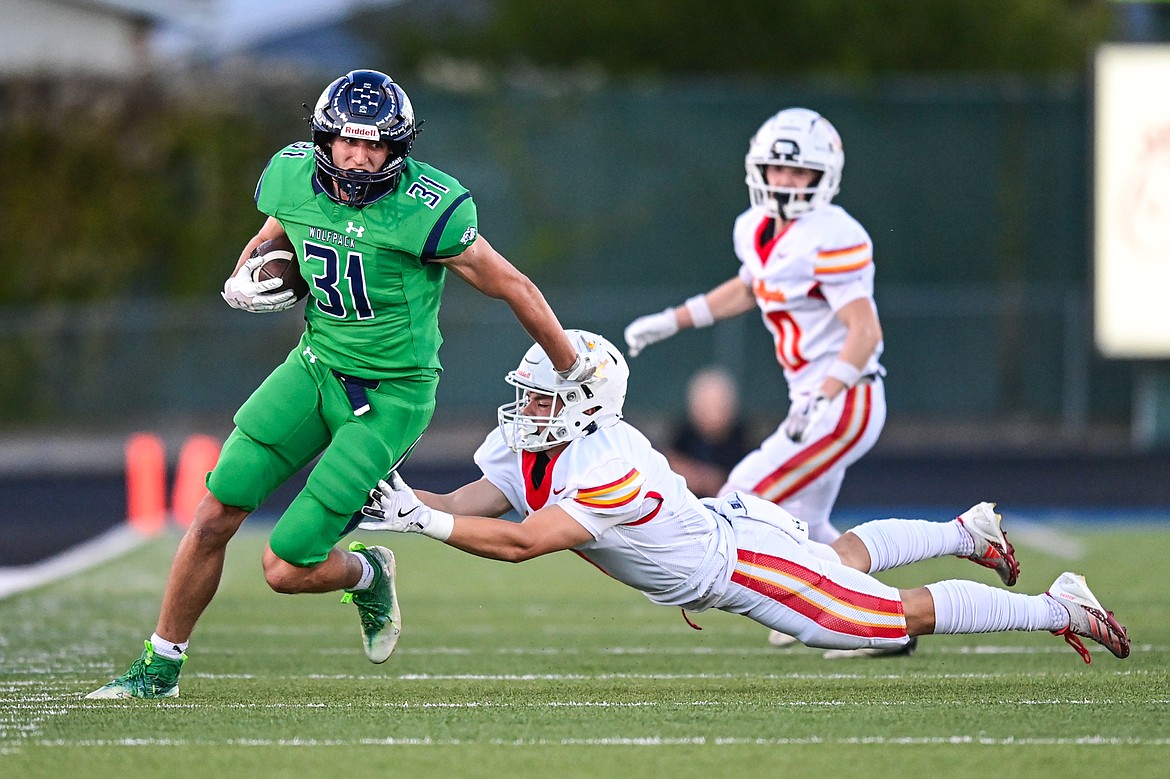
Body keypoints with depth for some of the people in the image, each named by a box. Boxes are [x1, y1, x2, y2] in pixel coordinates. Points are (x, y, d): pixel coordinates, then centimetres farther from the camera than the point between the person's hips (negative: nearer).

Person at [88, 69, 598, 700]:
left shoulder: (423, 209, -24)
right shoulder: (294, 179, -7)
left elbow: (512, 287, -12)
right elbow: (265, 245, 16)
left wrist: (574, 369, -1)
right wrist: (242, 285, -8)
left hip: (389, 398, -5)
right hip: (315, 367, 5)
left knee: (287, 569, -8)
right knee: (214, 518, -3)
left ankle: (367, 575, 26)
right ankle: (159, 668, 15)